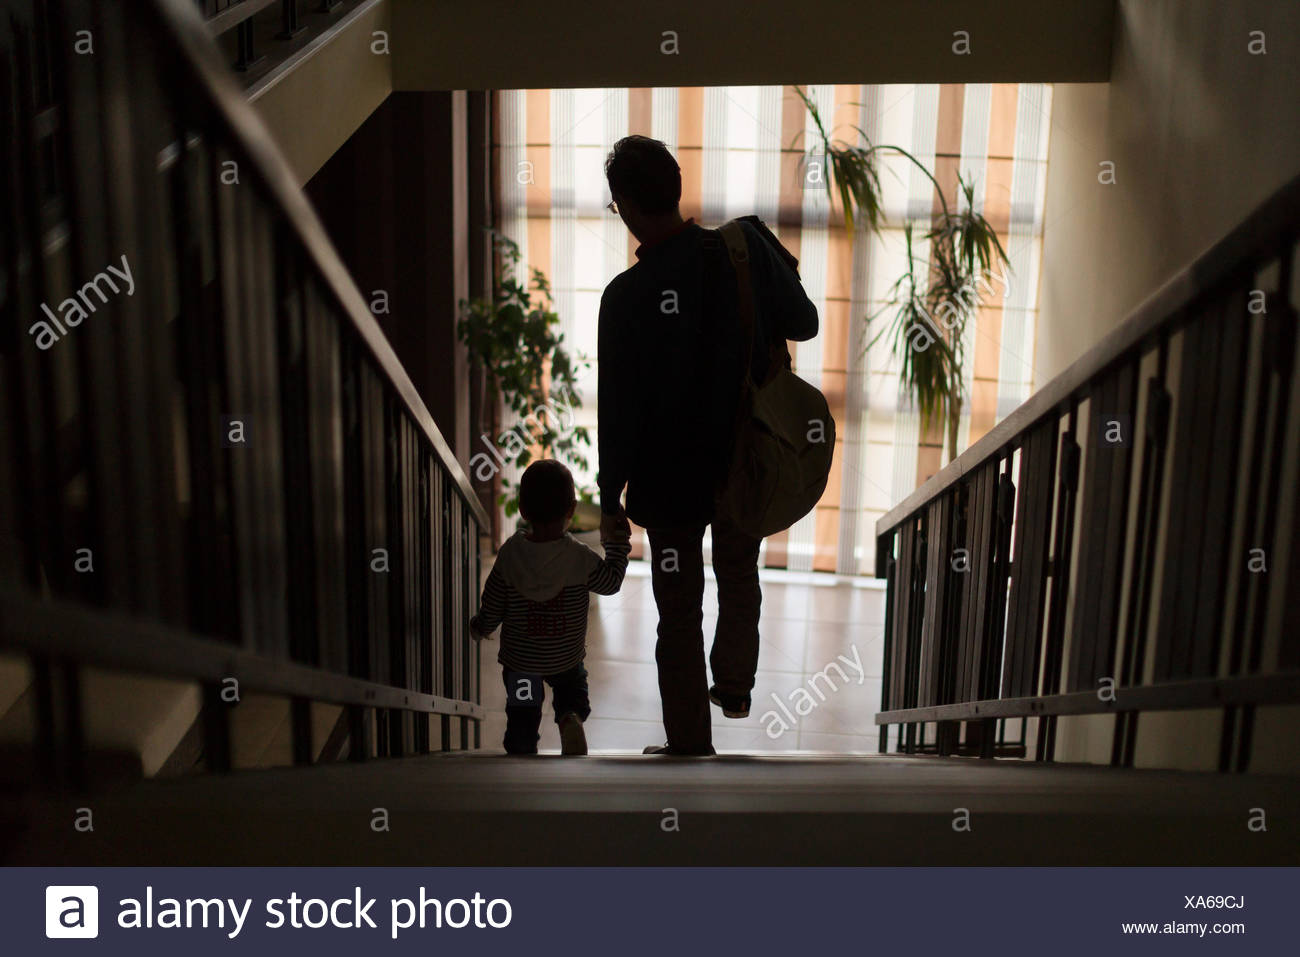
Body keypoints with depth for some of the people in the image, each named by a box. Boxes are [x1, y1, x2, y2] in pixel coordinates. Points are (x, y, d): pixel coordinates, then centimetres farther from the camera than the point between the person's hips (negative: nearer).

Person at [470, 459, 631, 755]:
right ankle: (571, 718, -8)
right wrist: (617, 542, 11)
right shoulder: (580, 557, -19)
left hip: (518, 658, 1)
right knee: (573, 693, 23)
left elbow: (491, 610, -7)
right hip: (566, 658, -1)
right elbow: (611, 582, -1)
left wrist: (478, 627, 15)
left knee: (522, 714, 19)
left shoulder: (509, 554, -15)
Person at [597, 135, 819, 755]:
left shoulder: (626, 297, -24)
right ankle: (735, 687, 45)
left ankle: (689, 743, 23)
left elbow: (618, 412, -16)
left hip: (671, 479, -3)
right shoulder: (745, 247, -16)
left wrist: (611, 496, -3)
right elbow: (803, 325, -1)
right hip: (747, 467, 4)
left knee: (680, 612, 12)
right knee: (740, 575, 29)